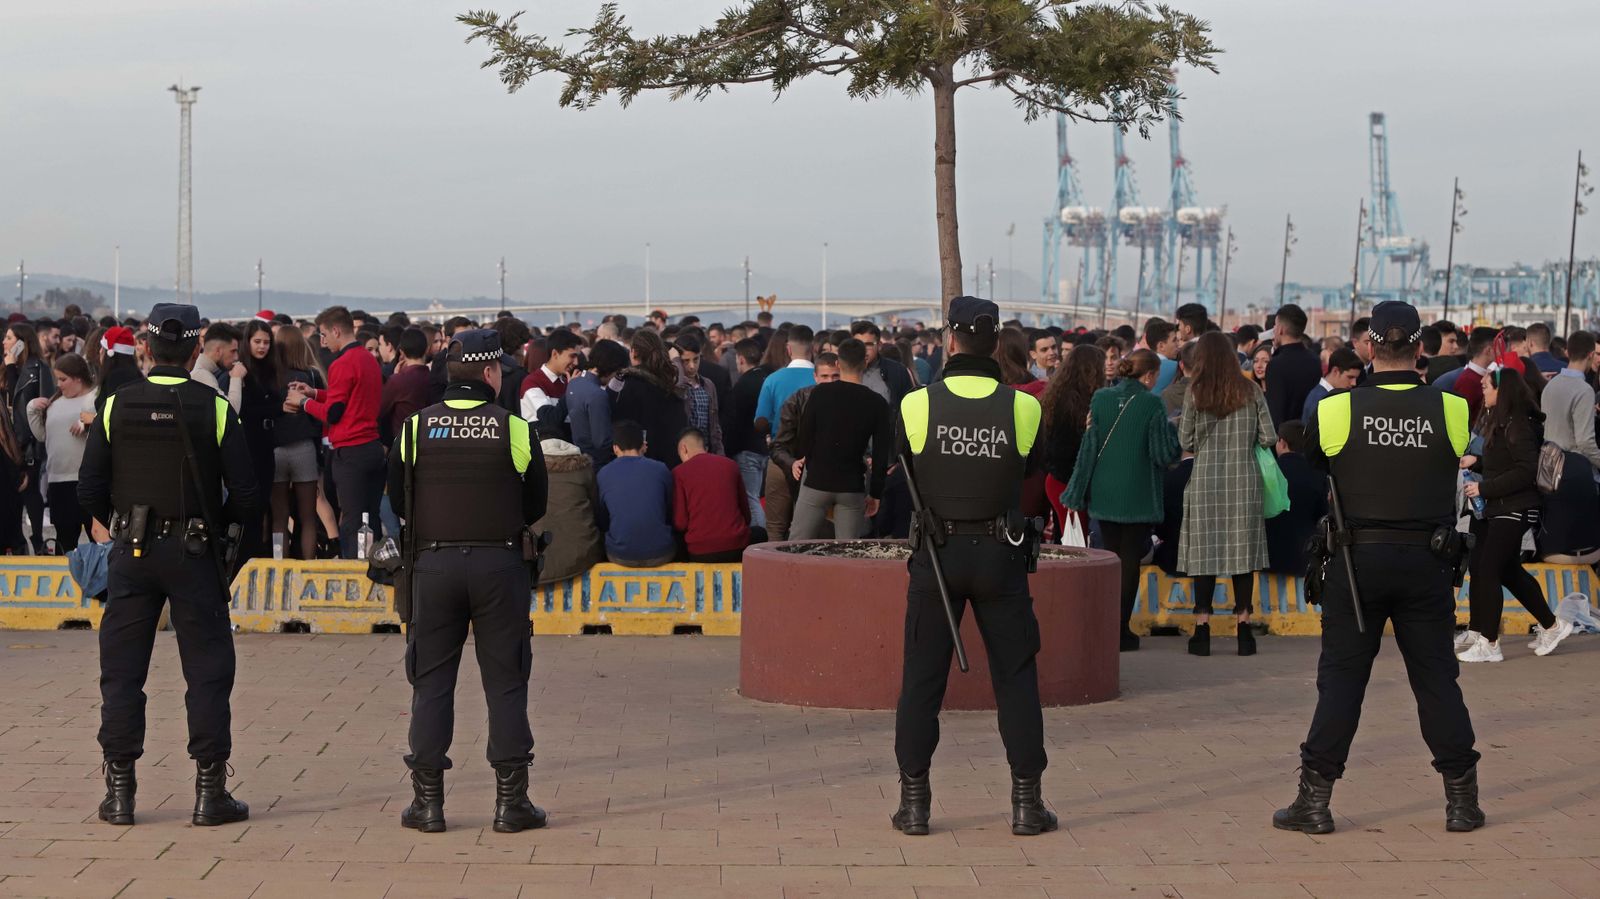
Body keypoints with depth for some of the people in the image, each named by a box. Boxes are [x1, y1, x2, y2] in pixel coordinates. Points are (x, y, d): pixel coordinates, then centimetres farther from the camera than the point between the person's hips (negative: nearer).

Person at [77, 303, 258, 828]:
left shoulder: (116, 406, -2)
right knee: (208, 671, 5)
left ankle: (119, 792, 9)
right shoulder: (215, 410, -6)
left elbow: (89, 492, 0)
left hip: (131, 550, 2)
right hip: (194, 551, -2)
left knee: (121, 672, 9)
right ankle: (210, 793, 3)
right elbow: (244, 497, -7)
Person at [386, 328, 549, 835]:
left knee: (431, 681, 7)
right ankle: (511, 801, 6)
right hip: (500, 564, -1)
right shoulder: (513, 428, -5)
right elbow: (536, 503, 4)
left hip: (433, 564, 1)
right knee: (505, 681, 5)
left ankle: (427, 801, 8)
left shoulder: (417, 426, 0)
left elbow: (398, 498, 6)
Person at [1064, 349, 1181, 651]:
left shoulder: (1100, 398, 0)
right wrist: (1175, 430, 10)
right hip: (1138, 498, -4)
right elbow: (1163, 453, -10)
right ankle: (1120, 629, 2)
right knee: (1130, 560, 3)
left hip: (1104, 495, 4)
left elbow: (1089, 445, 3)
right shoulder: (1151, 404, -11)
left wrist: (1077, 494, 7)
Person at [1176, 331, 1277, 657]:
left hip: (1206, 480, -1)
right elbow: (1269, 438, 1)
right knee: (1243, 550, 6)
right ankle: (1243, 625, 7)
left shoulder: (1195, 393, -3)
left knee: (1205, 551, 3)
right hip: (1244, 480, 1)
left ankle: (1202, 629, 2)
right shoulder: (1251, 392, 1)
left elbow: (1185, 442, -2)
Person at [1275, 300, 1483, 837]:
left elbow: (1310, 466, 7)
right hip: (1427, 562, 1)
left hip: (1357, 558, -1)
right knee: (1437, 677, 9)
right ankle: (1462, 800, 13)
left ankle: (1315, 798, 5)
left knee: (1341, 678, 5)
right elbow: (1466, 460, 8)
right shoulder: (1452, 411, -7)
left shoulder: (1336, 411, -8)